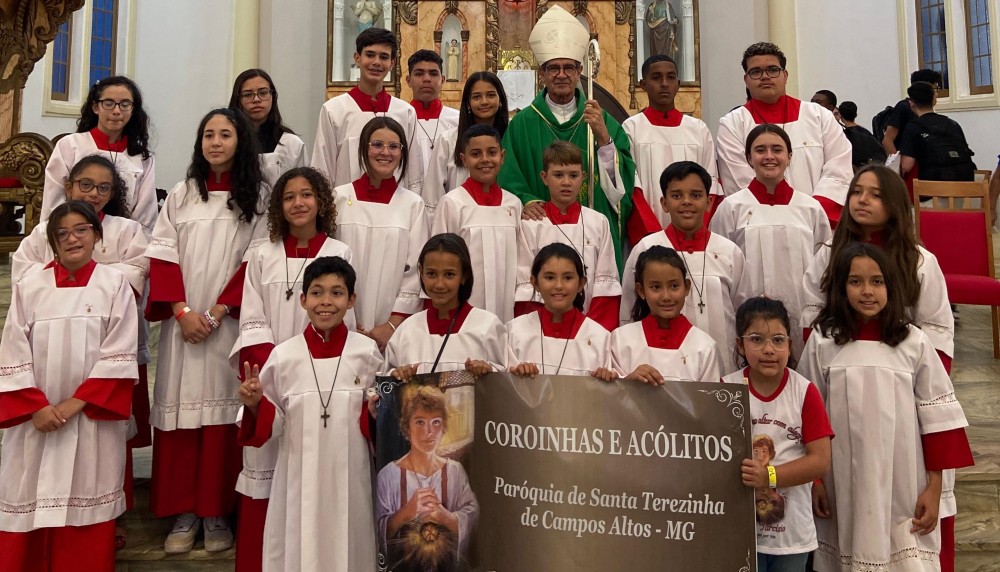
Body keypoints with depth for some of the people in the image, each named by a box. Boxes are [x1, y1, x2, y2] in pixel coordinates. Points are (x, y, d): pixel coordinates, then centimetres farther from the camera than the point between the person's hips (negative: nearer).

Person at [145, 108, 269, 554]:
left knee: (222, 409, -2)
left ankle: (217, 513, 8)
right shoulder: (181, 194, 13)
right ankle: (184, 513, 10)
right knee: (180, 407, 1)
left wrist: (218, 311, -11)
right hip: (182, 322, 3)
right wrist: (182, 311, -8)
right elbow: (163, 255, 5)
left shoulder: (257, 196, 5)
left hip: (230, 322, -2)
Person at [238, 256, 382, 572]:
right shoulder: (283, 355, -4)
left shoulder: (367, 351, -3)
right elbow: (272, 424, 3)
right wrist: (254, 405, -15)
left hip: (350, 478, 0)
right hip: (298, 478, 0)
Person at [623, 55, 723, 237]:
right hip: (646, 235, -2)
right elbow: (630, 190, -4)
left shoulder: (699, 129, 10)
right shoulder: (631, 127, 2)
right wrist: (653, 234, -14)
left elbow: (711, 187, 7)